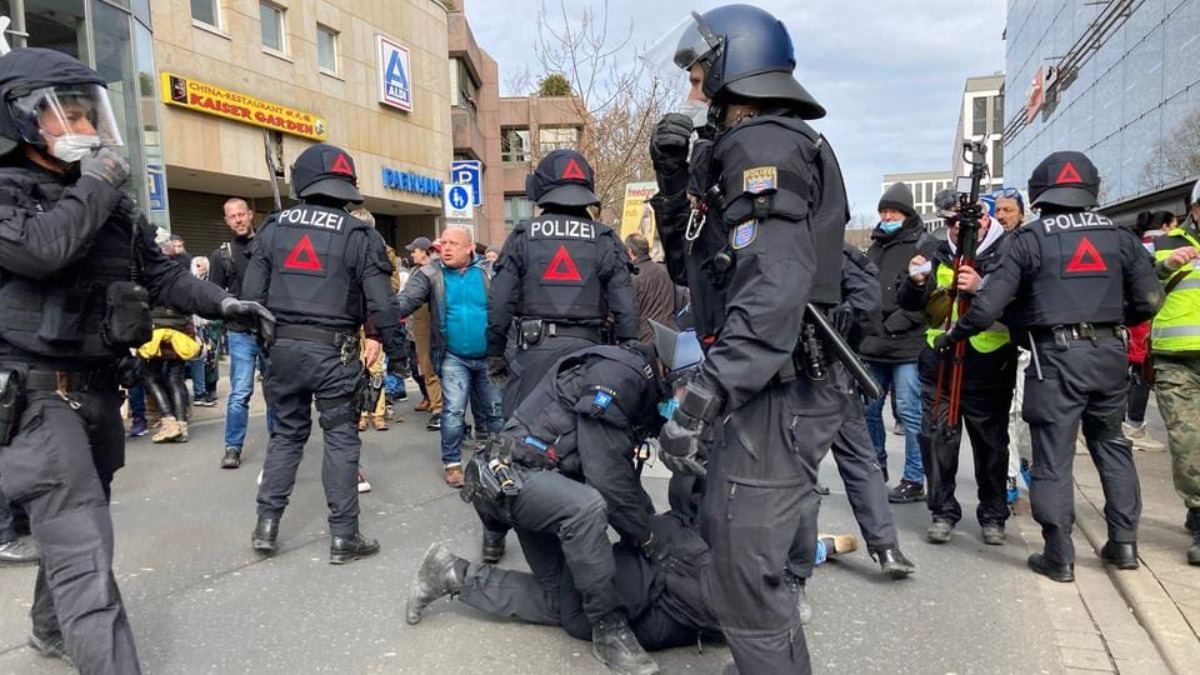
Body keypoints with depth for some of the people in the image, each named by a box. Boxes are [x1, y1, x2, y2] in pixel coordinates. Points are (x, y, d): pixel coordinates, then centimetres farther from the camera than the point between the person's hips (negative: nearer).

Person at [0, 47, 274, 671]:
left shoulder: (112, 202, 12)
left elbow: (160, 273, 14)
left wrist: (223, 303, -1)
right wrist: (96, 185, -16)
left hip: (98, 387, 7)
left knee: (74, 528, 23)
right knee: (84, 550, -13)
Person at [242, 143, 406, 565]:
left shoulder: (273, 228, 6)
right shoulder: (359, 235, -5)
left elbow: (252, 293, 5)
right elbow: (380, 305, -8)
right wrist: (397, 351, 2)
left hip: (283, 346, 4)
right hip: (333, 351, -4)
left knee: (286, 433, 18)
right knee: (341, 439, 4)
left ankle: (266, 526, 20)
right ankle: (343, 537, 9)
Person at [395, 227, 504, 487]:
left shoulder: (488, 271, -4)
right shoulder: (430, 274, -6)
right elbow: (407, 299, -20)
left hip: (488, 356, 1)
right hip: (454, 357, -1)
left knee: (496, 409, 13)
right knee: (453, 411, -6)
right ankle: (452, 463, 12)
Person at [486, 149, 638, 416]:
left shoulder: (523, 236, 2)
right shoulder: (604, 239, 3)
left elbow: (499, 302, 1)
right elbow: (625, 306, 0)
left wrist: (495, 353, 11)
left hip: (532, 348, 0)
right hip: (586, 349, 1)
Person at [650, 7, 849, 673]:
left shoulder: (764, 145, -12)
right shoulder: (736, 151, 20)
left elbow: (774, 288, -27)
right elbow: (691, 265, 21)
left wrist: (704, 394, -32)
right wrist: (675, 179, 10)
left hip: (771, 397, -11)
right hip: (769, 393, 11)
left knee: (743, 575, -6)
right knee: (754, 558, 23)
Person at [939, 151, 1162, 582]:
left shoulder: (1031, 239, -4)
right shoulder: (1119, 237, 8)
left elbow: (992, 303, -9)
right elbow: (1148, 300, 7)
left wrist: (953, 336, 3)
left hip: (1055, 356, -4)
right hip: (1109, 352, 5)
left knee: (1053, 457, 1)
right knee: (1112, 444, 20)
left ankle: (1059, 557, 6)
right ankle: (1123, 542, 24)